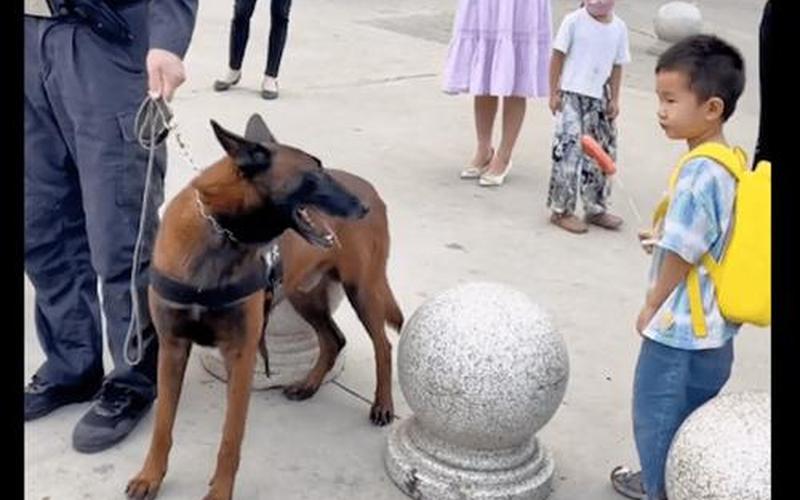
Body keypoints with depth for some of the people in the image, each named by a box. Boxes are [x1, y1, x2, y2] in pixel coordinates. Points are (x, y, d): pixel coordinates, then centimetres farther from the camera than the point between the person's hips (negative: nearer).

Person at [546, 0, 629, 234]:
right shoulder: (574, 21, -8)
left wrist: (614, 99, 5)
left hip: (599, 98, 5)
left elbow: (617, 66, 9)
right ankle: (561, 210, 3)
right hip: (572, 95, -5)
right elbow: (558, 56, -4)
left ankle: (596, 208, 26)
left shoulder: (619, 27, 4)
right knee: (568, 150, -9)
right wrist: (554, 92, -6)